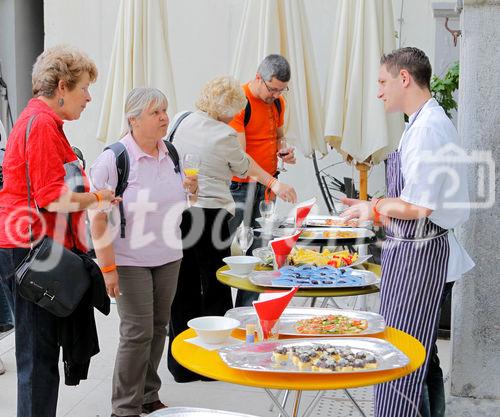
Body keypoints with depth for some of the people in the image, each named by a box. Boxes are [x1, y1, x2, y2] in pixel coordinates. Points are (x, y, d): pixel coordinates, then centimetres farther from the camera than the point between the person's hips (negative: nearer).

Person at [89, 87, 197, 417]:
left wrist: (187, 189, 2)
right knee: (138, 332, -5)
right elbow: (98, 217, -15)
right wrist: (108, 267, -17)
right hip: (130, 260, -6)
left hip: (168, 257, 6)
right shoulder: (114, 158, -14)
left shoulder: (170, 154, 6)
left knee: (158, 328, 12)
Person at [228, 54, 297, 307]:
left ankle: (247, 312, 17)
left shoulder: (278, 102, 10)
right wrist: (272, 182, -29)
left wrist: (284, 151, 2)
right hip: (240, 187, -7)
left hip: (267, 186, 7)